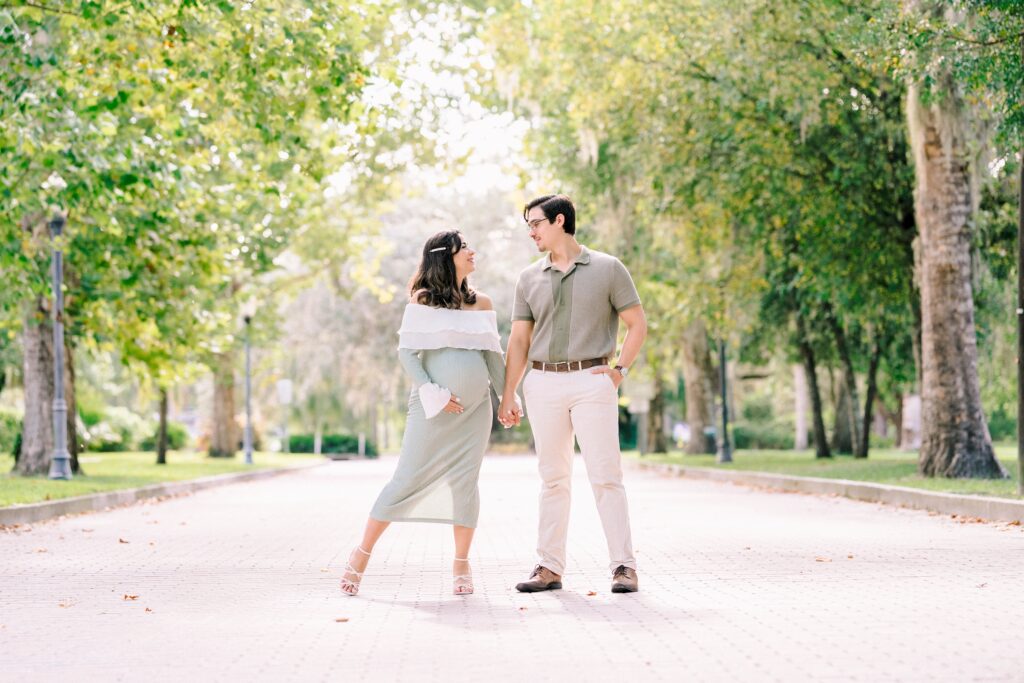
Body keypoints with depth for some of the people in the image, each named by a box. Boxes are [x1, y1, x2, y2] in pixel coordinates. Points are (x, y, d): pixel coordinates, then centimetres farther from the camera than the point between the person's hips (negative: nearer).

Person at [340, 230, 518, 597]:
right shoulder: (423, 301, 0)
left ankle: (461, 564, 10)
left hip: (474, 407, 4)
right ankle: (362, 555, 3)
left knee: (465, 483, 1)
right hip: (432, 407, -4)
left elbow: (493, 357, 15)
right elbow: (407, 351, -4)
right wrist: (431, 392, -14)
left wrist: (508, 397, 8)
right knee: (408, 479, -6)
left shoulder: (482, 303, 12)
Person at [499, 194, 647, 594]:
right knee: (553, 479, 6)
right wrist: (507, 394, 6)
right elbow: (519, 340, 12)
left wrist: (620, 369, -6)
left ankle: (624, 565, -4)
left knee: (606, 476, -6)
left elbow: (638, 324, 4)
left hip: (592, 381, -3)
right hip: (543, 384, 4)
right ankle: (550, 567, 10)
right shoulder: (529, 279, 12)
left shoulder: (608, 269, 2)